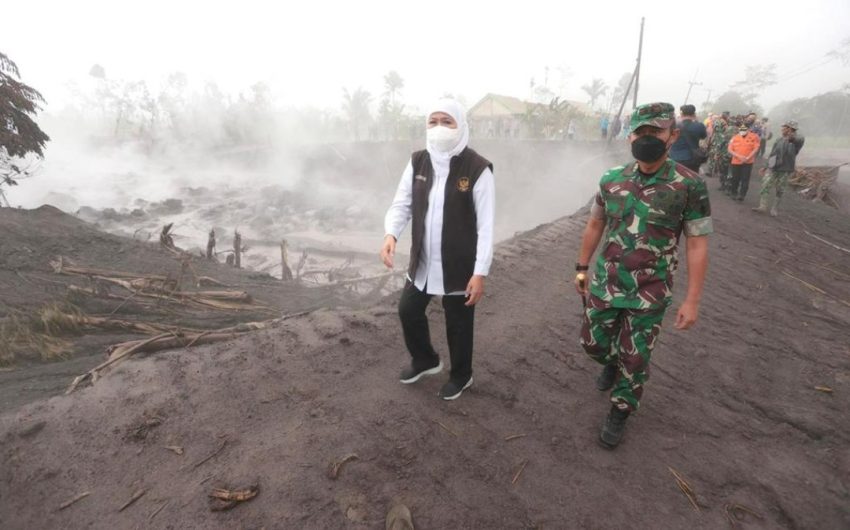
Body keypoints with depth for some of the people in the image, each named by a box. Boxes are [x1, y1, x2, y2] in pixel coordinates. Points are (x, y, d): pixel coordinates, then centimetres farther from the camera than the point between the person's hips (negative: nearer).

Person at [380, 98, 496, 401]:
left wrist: (480, 273, -18)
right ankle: (425, 360, 47)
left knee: (458, 324, 12)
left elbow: (486, 226, -16)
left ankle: (461, 375, 40)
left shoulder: (477, 169, -16)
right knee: (408, 310, 18)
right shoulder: (417, 162, 0)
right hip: (422, 262, 6)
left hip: (459, 266, -5)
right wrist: (391, 234, -20)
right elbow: (402, 204, 1)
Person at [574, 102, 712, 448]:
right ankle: (612, 364, 51)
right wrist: (581, 269, 12)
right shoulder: (611, 180, -2)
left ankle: (619, 414, 31)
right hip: (605, 284, 3)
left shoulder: (689, 185, -12)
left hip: (650, 293, -3)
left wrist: (692, 300, -11)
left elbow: (697, 245, -9)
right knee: (593, 341, 16)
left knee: (634, 359, 7)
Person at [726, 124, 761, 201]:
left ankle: (742, 195, -2)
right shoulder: (735, 138, 4)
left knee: (745, 179, -5)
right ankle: (733, 192, 31)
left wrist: (747, 158, -14)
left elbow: (756, 148, -5)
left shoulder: (754, 137, -1)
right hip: (736, 162, 2)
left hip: (748, 162, -2)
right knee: (735, 179, 12)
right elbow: (730, 150, 0)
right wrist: (739, 156, -13)